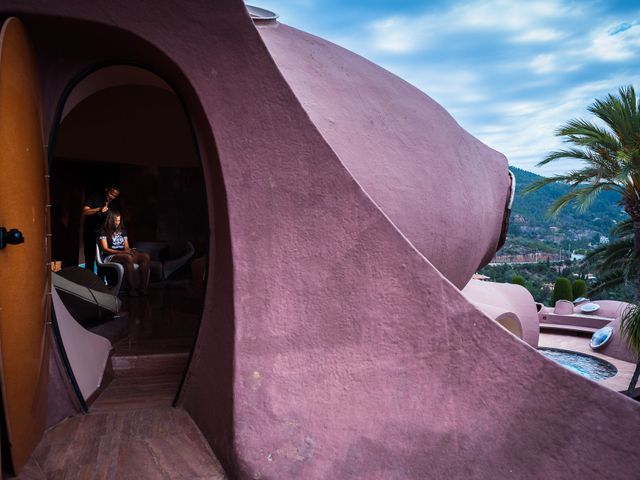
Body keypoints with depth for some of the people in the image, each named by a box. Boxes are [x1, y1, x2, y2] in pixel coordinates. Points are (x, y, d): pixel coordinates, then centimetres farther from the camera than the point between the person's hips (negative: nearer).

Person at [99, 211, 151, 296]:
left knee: (146, 256, -22)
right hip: (110, 257, -6)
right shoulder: (104, 232, 5)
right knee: (128, 257, -40)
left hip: (124, 255, 6)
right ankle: (131, 289, -41)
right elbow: (105, 249, -5)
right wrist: (121, 252, -19)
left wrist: (130, 250, -7)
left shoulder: (123, 231, 22)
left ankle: (143, 287, -31)